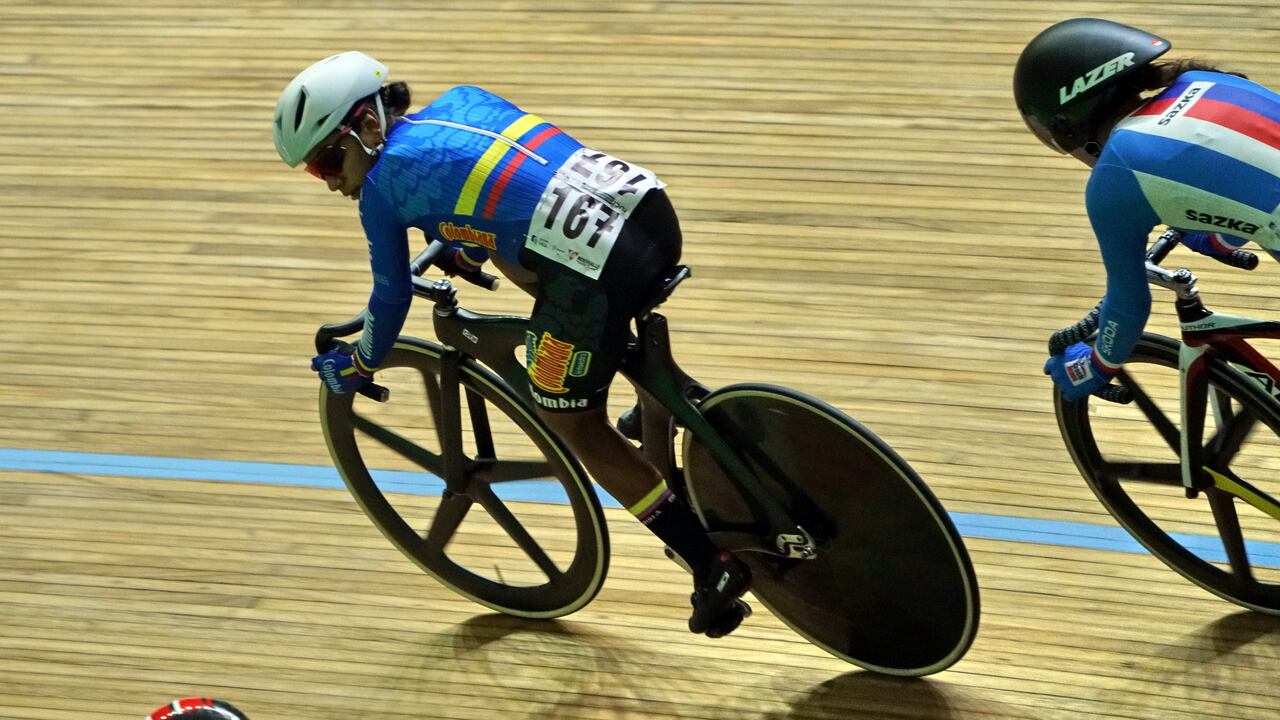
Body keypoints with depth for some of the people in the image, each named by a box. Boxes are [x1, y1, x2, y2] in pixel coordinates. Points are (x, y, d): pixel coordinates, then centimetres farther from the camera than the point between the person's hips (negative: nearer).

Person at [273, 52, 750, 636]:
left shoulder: (381, 188, 5)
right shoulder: (459, 100, 22)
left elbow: (393, 298, 15)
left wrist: (358, 367, 33)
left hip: (595, 274, -8)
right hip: (653, 212, 8)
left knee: (573, 425, 13)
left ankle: (714, 568, 10)